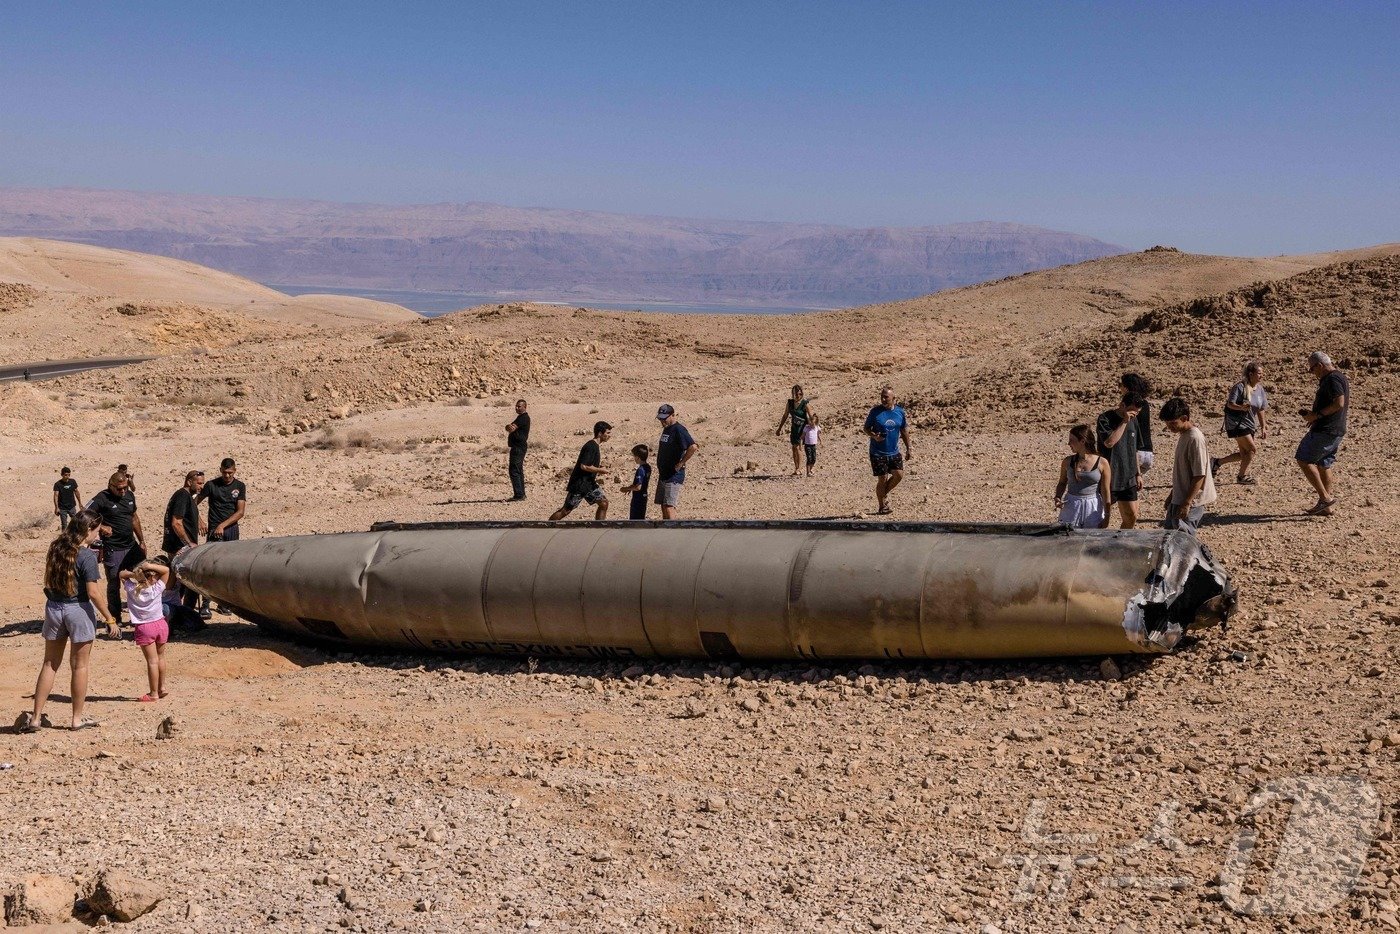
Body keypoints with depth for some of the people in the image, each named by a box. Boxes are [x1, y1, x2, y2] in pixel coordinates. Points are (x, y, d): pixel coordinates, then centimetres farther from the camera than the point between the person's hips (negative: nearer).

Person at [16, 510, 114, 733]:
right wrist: (109, 618, -10)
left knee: (50, 664, 13)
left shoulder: (56, 548, 4)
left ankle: (35, 718, 13)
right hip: (78, 609, -6)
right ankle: (78, 718, 15)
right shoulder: (87, 556, -16)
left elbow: (48, 581, 9)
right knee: (80, 665, 7)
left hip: (53, 606, 6)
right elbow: (93, 592, -16)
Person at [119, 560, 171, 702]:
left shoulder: (131, 589, -9)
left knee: (152, 661, -1)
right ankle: (162, 687, 29)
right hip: (161, 625, 2)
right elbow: (166, 570, -1)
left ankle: (154, 693, 5)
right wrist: (150, 566, -15)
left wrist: (133, 574, -15)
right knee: (160, 657, 19)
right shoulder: (157, 588, -10)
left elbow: (122, 574, 5)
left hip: (144, 628, -2)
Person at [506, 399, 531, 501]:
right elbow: (509, 428, 9)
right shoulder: (522, 417, 19)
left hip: (518, 448, -11)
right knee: (518, 471, 15)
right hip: (518, 447, 11)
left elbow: (511, 428, -23)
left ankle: (519, 495, -14)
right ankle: (521, 494, 20)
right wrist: (509, 427, -11)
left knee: (514, 471, -12)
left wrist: (509, 427, -4)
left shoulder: (523, 418, -13)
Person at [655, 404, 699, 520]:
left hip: (674, 475, -10)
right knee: (663, 505, 11)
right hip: (663, 474, 10)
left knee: (669, 505, -16)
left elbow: (693, 447, -28)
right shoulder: (666, 429, 14)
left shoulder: (678, 430, -16)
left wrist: (680, 464, -20)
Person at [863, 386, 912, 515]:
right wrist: (874, 436, -21)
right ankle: (881, 507, 11)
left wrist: (908, 449, 12)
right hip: (878, 452, -4)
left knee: (899, 474, -6)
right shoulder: (875, 411, -8)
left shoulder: (900, 412, 3)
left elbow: (904, 431, 13)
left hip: (894, 452, 4)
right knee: (882, 479, -3)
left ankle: (884, 493, 21)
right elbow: (866, 428, 0)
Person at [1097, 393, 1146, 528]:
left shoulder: (1133, 421, 9)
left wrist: (1138, 474, 16)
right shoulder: (1105, 419, -12)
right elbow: (1109, 442, -28)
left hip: (1128, 478, 6)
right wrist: (1124, 422, -25)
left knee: (1131, 517, 6)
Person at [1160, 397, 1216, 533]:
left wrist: (1187, 504, -23)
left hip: (1191, 502, -10)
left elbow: (1199, 476, -22)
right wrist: (1172, 494, 22)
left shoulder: (1195, 439, -20)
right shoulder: (1183, 435, 10)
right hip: (1179, 499, 10)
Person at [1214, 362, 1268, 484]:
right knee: (1252, 449, -12)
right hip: (1236, 422, -8)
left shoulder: (1260, 389, 6)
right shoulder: (1240, 387, -16)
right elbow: (1230, 404, -18)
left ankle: (1218, 462, 25)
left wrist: (1263, 427, 12)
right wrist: (1241, 408, -37)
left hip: (1249, 423, 8)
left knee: (1244, 454, 9)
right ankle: (1242, 476, 4)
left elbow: (1260, 410, 13)